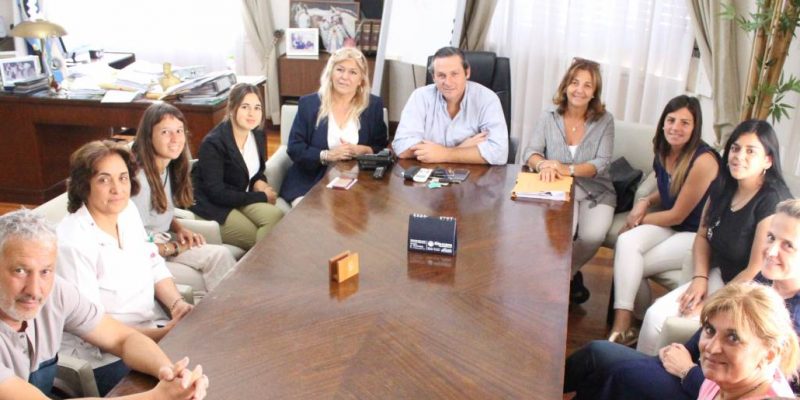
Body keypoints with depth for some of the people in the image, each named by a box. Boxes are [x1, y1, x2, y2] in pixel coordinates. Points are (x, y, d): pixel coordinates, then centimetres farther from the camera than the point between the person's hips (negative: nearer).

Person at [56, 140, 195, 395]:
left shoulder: (127, 211, 2)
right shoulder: (72, 243, -21)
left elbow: (154, 266, 10)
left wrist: (177, 303, -9)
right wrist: (162, 334, -24)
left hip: (148, 331, 7)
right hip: (103, 359, -7)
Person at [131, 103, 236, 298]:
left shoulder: (167, 167, 2)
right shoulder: (139, 178, -25)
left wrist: (180, 229, -2)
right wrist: (176, 248, -12)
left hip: (162, 239, 8)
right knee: (219, 256, -18)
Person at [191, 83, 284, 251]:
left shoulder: (258, 136, 1)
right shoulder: (213, 144, -19)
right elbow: (217, 194, -21)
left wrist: (259, 182, -6)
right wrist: (261, 197, -17)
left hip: (241, 197, 6)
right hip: (213, 206, -6)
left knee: (276, 217, -21)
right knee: (258, 239, -21)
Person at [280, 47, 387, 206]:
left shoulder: (374, 105, 7)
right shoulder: (309, 103, 4)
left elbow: (382, 149, 8)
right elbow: (294, 149, 0)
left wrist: (362, 151, -14)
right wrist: (327, 155, -16)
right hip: (310, 184, -1)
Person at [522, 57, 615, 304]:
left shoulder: (605, 121, -1)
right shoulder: (549, 118, 2)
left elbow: (602, 163, -10)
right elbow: (530, 153, -6)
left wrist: (569, 169, -28)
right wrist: (543, 164, -31)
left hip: (596, 192, 0)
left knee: (593, 235, -27)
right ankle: (570, 276, 1)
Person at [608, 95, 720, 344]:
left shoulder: (703, 161, -22)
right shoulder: (663, 152, 2)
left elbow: (678, 214, -16)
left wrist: (640, 219, -5)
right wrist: (645, 202, 0)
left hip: (697, 236, -7)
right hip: (669, 226, 7)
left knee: (633, 266, -21)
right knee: (626, 242, -24)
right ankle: (622, 326, -24)